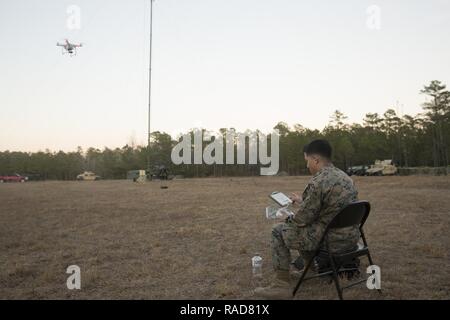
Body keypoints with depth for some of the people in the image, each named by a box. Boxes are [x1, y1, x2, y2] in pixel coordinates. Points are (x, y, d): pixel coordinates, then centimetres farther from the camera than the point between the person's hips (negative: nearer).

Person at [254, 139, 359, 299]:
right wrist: (302, 202, 22)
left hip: (331, 240, -9)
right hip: (351, 236, 9)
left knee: (278, 231, 3)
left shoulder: (317, 182, -21)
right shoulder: (344, 176, 9)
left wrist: (289, 218, 6)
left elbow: (302, 219, -16)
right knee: (306, 226, 30)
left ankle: (281, 285, 4)